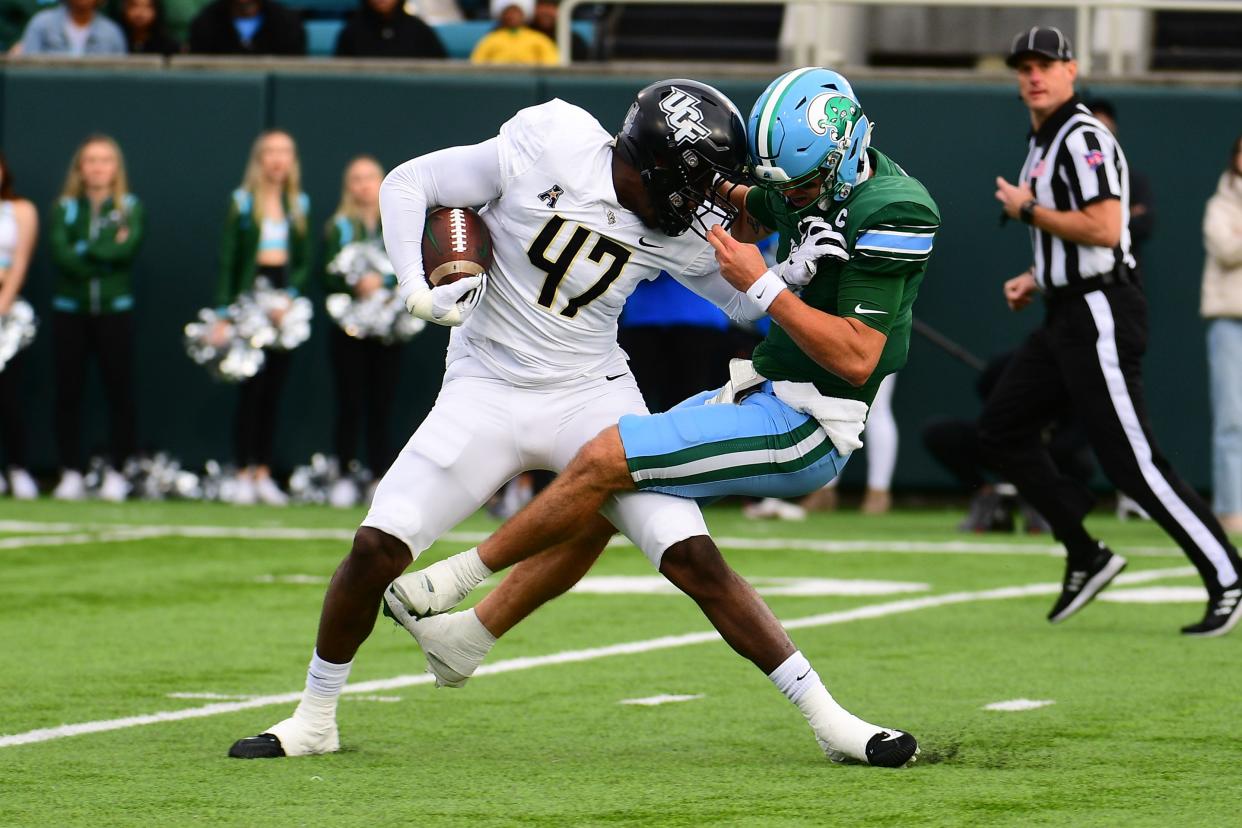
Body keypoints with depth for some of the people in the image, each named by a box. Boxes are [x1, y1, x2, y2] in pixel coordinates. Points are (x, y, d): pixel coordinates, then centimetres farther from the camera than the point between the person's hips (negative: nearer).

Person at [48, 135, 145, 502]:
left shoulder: (130, 208, 6)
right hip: (70, 310, 1)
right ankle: (70, 473, 5)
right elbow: (60, 254, -8)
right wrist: (105, 254, -12)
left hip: (114, 310, -1)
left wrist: (84, 251, -10)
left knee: (119, 391, -2)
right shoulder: (64, 208, 7)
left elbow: (127, 248, -12)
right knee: (68, 392, 0)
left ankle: (116, 473, 5)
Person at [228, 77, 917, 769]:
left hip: (594, 397, 2)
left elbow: (747, 301, 9)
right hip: (487, 394, -1)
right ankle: (314, 719, 9)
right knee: (378, 548, -12)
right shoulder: (545, 152, -16)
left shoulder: (679, 232, -5)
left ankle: (826, 715, -4)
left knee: (692, 557, -11)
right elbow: (407, 184, -7)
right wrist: (419, 290, -19)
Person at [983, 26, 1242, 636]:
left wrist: (1027, 210, -13)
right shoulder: (1043, 145, 17)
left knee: (1132, 461, -12)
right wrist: (1035, 280, 14)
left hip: (1099, 315, -11)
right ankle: (1086, 557, 11)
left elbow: (1104, 229, -24)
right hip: (1065, 317, 11)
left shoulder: (1084, 138, -14)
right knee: (1001, 429, 9)